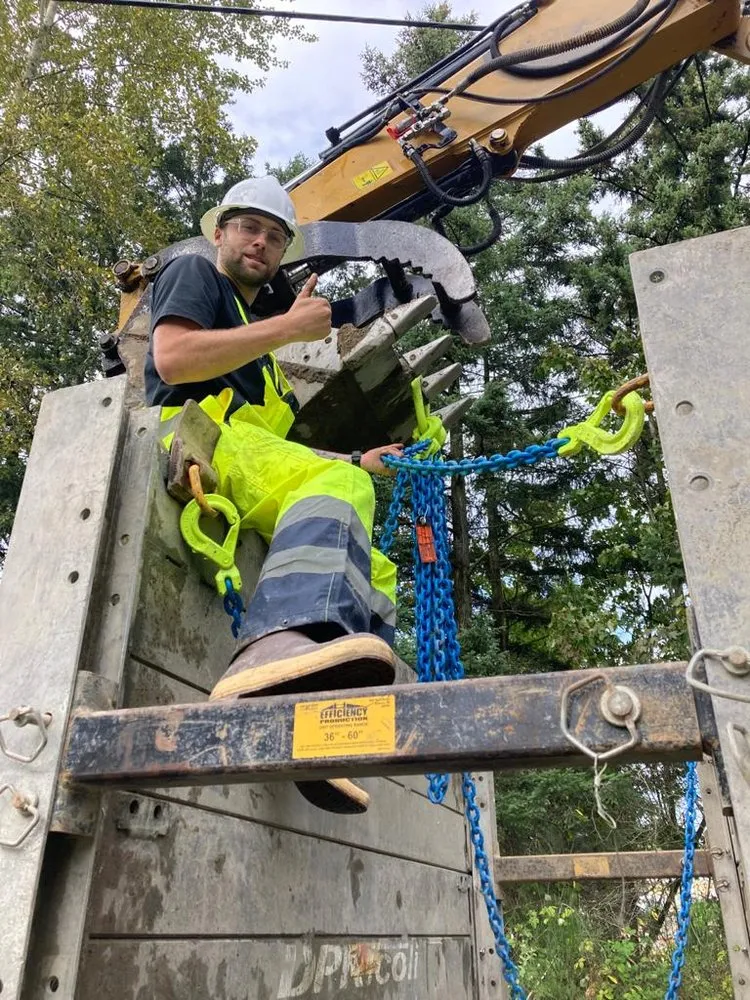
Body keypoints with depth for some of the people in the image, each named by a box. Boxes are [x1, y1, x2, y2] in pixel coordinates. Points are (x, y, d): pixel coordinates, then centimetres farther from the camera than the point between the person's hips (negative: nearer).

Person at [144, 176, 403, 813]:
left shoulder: (258, 343, 38)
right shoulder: (194, 274, 17)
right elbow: (171, 357, -8)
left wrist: (358, 463, 23)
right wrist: (289, 326, -4)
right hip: (193, 435, -8)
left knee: (374, 570, -5)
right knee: (337, 487, -33)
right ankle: (277, 643, -59)